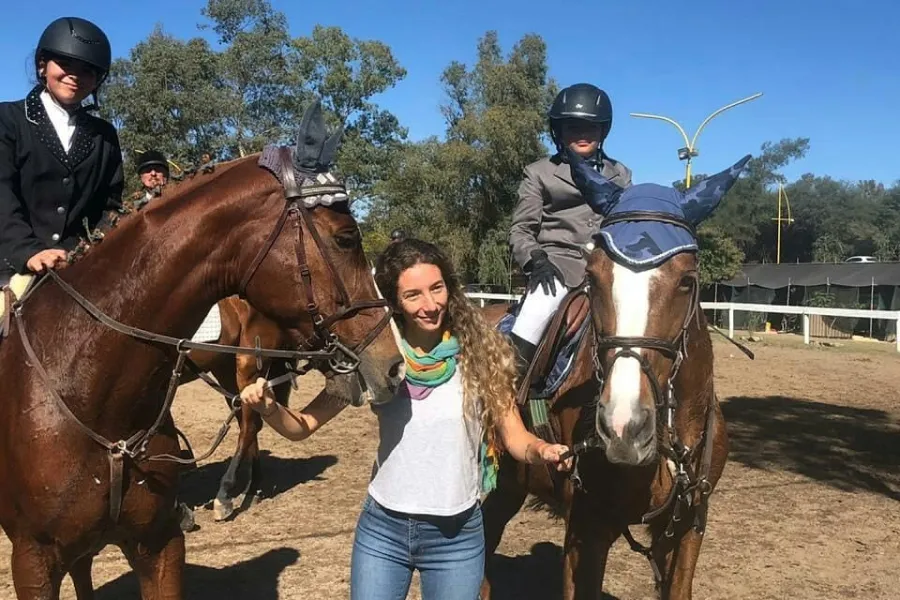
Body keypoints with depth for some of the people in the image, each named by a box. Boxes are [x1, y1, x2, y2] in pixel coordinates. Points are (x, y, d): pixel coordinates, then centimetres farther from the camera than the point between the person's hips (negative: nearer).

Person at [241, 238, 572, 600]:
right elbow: (302, 426, -4)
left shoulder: (479, 354, -12)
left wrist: (542, 451, -27)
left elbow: (515, 438, -5)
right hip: (381, 529, 1)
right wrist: (268, 408, -25)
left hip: (457, 535, 0)